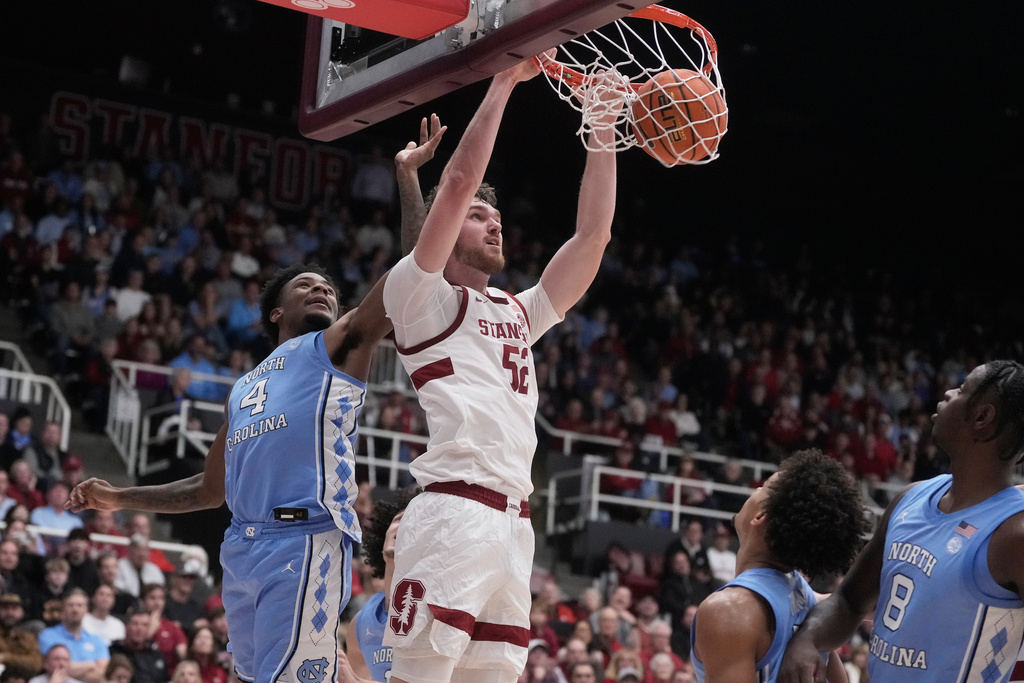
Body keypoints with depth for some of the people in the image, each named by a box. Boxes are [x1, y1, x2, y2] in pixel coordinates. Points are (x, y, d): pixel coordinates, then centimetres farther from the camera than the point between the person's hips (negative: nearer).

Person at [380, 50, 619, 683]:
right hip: (453, 510, -7)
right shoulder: (421, 294, 8)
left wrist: (603, 128, 20)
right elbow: (460, 181, -2)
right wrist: (504, 83, 3)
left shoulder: (520, 313, 27)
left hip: (515, 521, 7)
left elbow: (593, 234, 23)